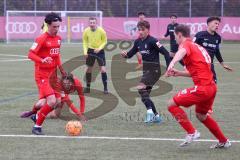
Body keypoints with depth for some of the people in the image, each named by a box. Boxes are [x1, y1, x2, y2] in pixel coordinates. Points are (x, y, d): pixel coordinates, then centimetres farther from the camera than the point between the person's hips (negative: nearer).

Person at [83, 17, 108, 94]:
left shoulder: (101, 31, -16)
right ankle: (88, 87, 21)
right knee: (89, 69, 8)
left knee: (103, 69, -9)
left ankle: (105, 88, -1)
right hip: (90, 51, 2)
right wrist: (85, 51, -8)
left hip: (100, 51, -2)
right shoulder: (86, 31, -9)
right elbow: (85, 42, 4)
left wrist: (99, 48, -20)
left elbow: (104, 41, -5)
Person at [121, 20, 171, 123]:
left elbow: (165, 52, -17)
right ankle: (156, 116, 21)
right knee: (145, 95, 11)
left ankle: (150, 110, -26)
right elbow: (130, 54, 16)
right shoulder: (138, 42, 7)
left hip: (154, 70, -9)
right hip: (146, 70, 9)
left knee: (141, 88, -26)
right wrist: (125, 54, -7)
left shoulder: (152, 41, -15)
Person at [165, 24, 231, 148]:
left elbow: (182, 52, -32)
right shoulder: (198, 47, 22)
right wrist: (178, 73, 21)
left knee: (172, 104, -6)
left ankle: (192, 133, -7)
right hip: (212, 86, 9)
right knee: (201, 115, 29)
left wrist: (172, 64, -52)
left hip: (202, 88, -9)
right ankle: (223, 141, 37)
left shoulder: (186, 44, -5)